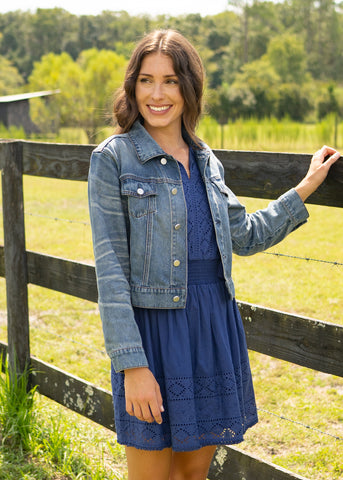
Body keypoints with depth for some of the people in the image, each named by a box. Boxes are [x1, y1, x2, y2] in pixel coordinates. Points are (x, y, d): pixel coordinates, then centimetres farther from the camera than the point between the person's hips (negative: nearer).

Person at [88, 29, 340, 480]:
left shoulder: (205, 160, 10)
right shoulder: (113, 158, -8)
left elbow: (245, 236, 20)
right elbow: (110, 269, -12)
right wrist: (132, 364, -18)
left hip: (214, 325, 5)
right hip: (153, 329, -5)